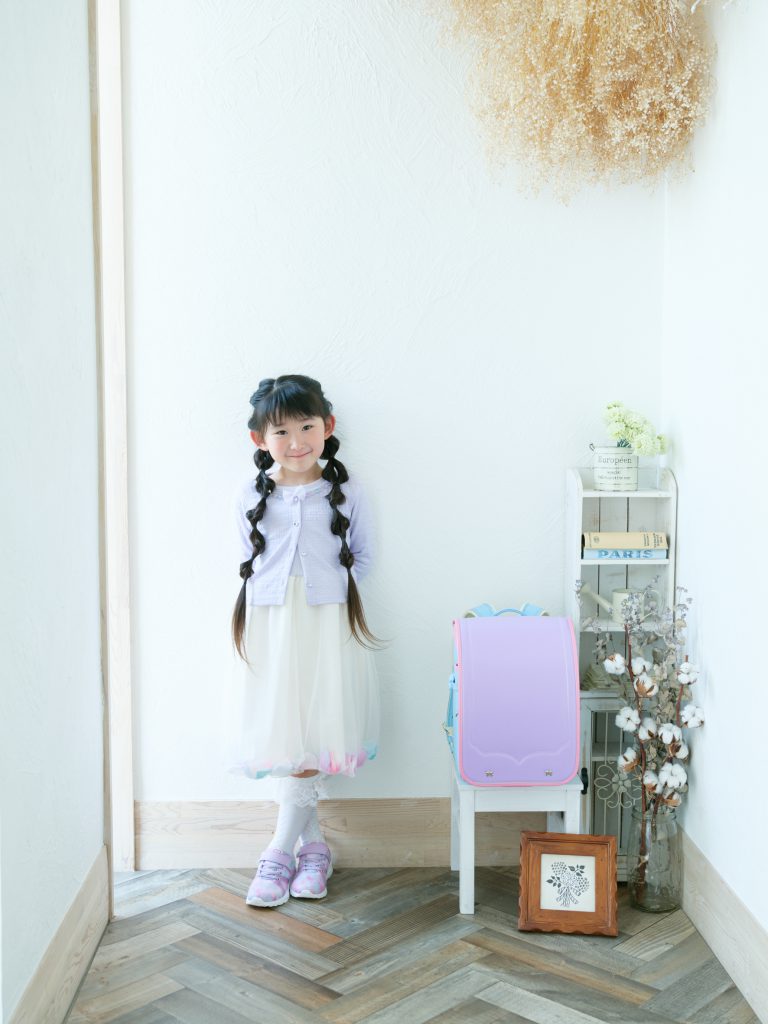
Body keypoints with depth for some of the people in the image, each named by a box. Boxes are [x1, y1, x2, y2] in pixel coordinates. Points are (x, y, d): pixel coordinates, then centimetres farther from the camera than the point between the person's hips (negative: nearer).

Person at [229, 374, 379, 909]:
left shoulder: (346, 493, 0)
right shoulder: (252, 498, 4)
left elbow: (363, 557, 8)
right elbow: (250, 562, 13)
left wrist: (330, 588, -4)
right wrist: (281, 596, 0)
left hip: (328, 623, -1)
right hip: (271, 623, 2)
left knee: (311, 735, -3)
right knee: (282, 738, 2)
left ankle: (281, 850, 10)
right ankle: (313, 843, 18)